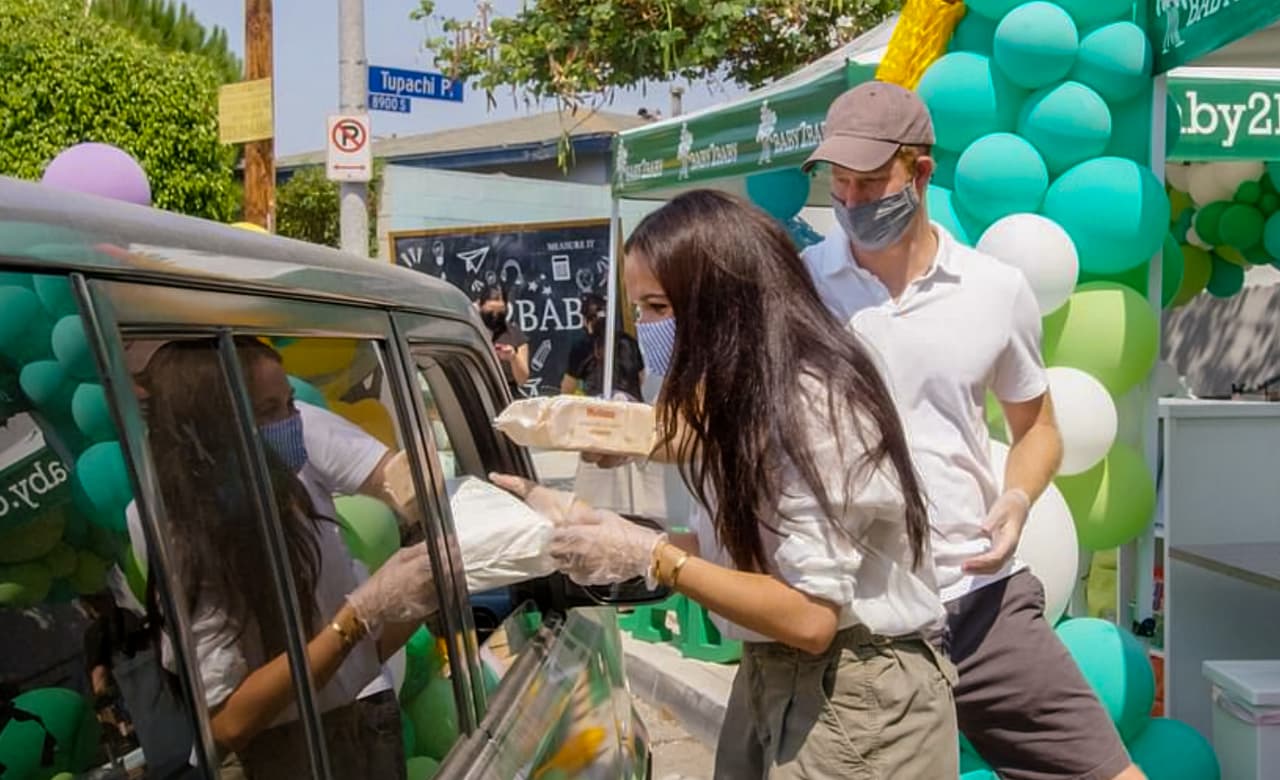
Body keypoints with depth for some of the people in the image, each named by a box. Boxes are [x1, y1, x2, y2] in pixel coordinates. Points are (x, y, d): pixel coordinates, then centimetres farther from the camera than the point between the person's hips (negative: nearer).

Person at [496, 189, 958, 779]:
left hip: (855, 698, -8)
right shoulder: (745, 394, 6)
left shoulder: (811, 402, -22)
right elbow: (731, 549, 5)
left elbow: (809, 617, -26)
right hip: (768, 675, 8)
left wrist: (649, 556, -21)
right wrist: (578, 522, 0)